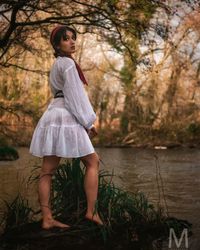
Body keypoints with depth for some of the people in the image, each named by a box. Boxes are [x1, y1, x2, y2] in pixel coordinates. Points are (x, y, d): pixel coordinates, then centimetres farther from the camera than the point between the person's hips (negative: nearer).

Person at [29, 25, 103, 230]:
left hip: (53, 116, 9)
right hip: (67, 118, -9)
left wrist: (85, 122, 21)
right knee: (92, 162, 3)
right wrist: (88, 122, -7)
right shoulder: (68, 63, -8)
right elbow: (75, 96, -13)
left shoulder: (57, 65, 22)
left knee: (47, 170, 2)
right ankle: (91, 211, 0)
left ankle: (47, 219, 3)